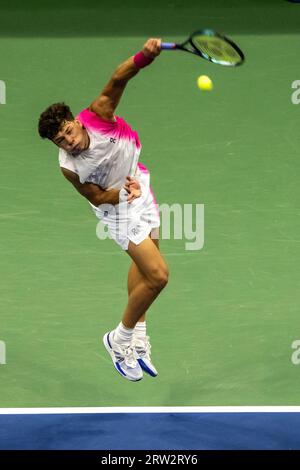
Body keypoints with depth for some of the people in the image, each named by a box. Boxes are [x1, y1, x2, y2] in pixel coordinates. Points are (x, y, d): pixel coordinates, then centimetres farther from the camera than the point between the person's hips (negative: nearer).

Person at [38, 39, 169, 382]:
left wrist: (143, 57, -59)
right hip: (119, 210, -5)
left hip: (140, 188, 5)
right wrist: (123, 192, -32)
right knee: (157, 275, -13)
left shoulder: (98, 115, -26)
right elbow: (98, 198, -14)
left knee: (143, 264, 21)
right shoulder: (69, 167, -28)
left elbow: (117, 80, -42)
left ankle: (137, 338, 39)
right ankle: (121, 340, 7)